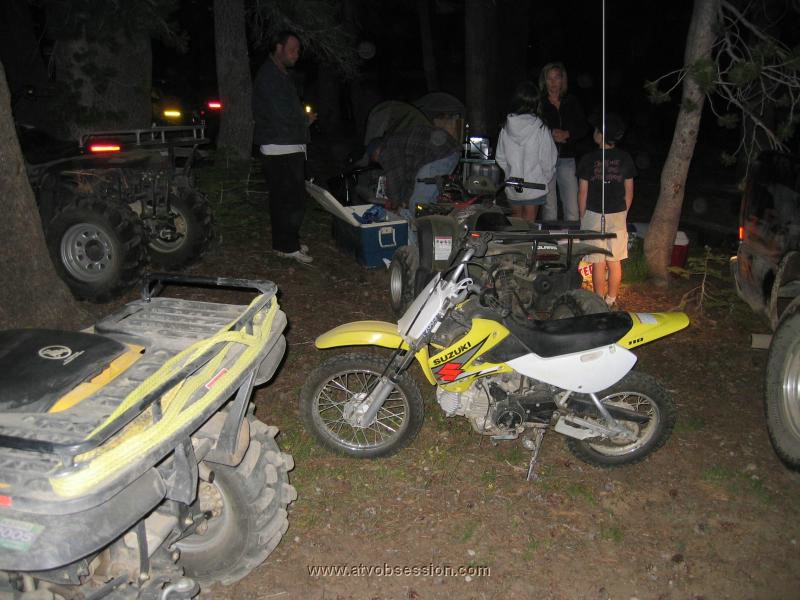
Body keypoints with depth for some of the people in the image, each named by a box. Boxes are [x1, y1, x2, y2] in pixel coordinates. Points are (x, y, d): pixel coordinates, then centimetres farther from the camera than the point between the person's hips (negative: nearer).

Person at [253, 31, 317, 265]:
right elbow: (283, 115, -21)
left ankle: (286, 242, 23)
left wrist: (303, 117, 3)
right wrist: (306, 119, -4)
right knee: (293, 200, -8)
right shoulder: (269, 76, -14)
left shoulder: (280, 74, 19)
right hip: (281, 150, -10)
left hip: (289, 148, 10)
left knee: (282, 199, 15)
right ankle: (288, 246, 0)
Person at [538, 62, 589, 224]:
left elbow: (584, 128, 9)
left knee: (572, 207, -2)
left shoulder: (571, 102, 10)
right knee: (548, 206, 2)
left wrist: (567, 134, -9)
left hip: (567, 159, 2)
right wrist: (551, 134, -14)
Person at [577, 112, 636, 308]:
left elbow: (582, 192, -7)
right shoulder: (625, 159, -1)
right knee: (615, 262, 10)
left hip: (594, 215, -3)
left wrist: (582, 217, 5)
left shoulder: (589, 159, -11)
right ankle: (611, 301, 19)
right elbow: (629, 191, 4)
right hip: (618, 216, 3)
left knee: (598, 262, 3)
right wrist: (623, 214, 17)